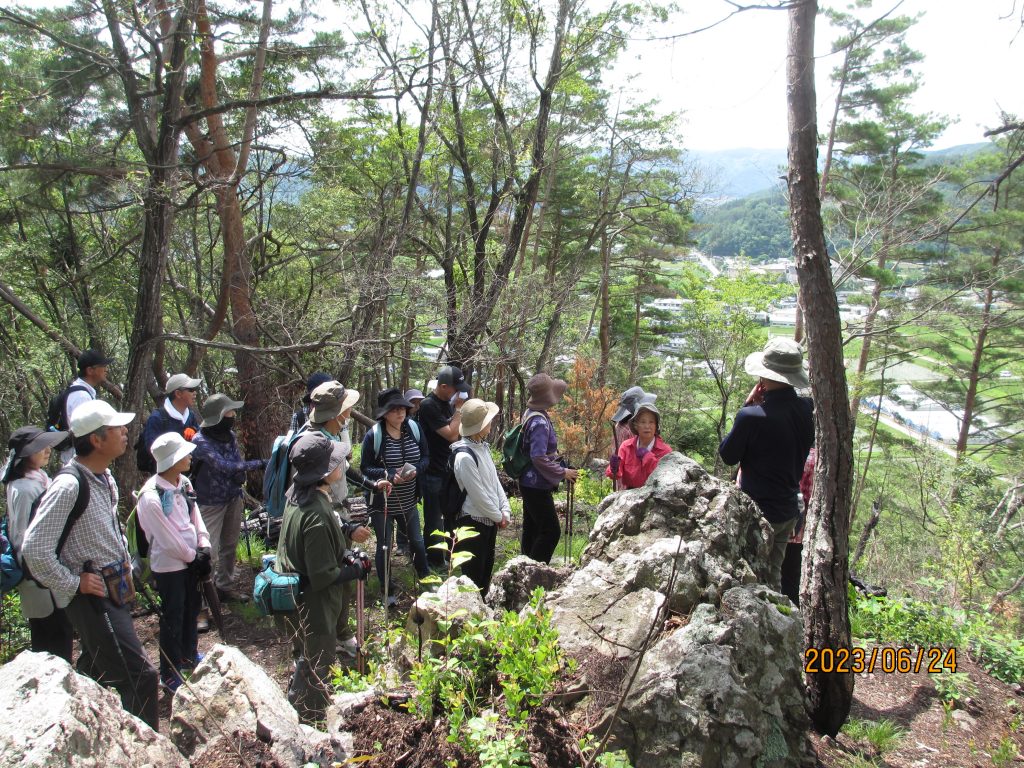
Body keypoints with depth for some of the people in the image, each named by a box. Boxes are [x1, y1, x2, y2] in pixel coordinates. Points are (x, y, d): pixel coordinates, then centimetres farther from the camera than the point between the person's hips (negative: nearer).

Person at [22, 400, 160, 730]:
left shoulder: (105, 478, 6)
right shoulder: (69, 485, -22)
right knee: (139, 677, -9)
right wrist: (73, 584, -16)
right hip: (92, 595, -9)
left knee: (96, 672, 23)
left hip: (113, 589, 9)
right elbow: (35, 549, -24)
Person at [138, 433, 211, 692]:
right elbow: (168, 540, -21)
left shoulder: (184, 482, -3)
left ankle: (189, 656, 45)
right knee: (173, 619, 8)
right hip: (169, 566, -7)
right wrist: (194, 557, -10)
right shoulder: (151, 497, -26)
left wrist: (204, 547, -7)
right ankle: (170, 674, 26)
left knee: (191, 610, 23)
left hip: (191, 560, 7)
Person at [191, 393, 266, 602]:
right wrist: (259, 464, -27)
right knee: (210, 551, -6)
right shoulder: (201, 441, -19)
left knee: (229, 546, 14)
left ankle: (225, 585, 27)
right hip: (211, 504, -6)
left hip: (233, 499, 6)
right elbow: (226, 467, -27)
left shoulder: (230, 434, 1)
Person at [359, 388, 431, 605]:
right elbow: (365, 468, -13)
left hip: (408, 501, 4)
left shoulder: (414, 430, -5)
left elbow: (425, 457, 3)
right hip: (381, 503, -4)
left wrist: (415, 469, -18)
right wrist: (389, 475, -27)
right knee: (384, 547, 10)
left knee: (418, 542, 17)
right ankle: (387, 591, 29)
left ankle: (426, 580, 41)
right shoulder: (373, 435, -17)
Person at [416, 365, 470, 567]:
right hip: (434, 473, -8)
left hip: (450, 469, 8)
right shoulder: (429, 405, -19)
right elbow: (451, 434, -22)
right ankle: (434, 562, 17)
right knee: (434, 519, 4)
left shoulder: (449, 402, 7)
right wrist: (459, 409, -16)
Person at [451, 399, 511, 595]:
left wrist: (505, 510, 2)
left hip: (490, 519, 8)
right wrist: (499, 516, -9)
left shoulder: (483, 446, 5)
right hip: (473, 521, -8)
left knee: (487, 567, 18)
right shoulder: (465, 456, -23)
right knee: (473, 572, 5)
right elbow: (478, 494, -20)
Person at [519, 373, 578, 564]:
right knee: (551, 531, -4)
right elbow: (539, 458, -28)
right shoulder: (539, 421, -23)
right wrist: (563, 473, -17)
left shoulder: (531, 413, 7)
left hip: (531, 484, 10)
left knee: (531, 530, 16)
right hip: (537, 486, -10)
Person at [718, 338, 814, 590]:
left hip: (757, 513, -7)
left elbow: (727, 455, -11)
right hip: (789, 512, 7)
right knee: (773, 577, 23)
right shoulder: (807, 409, -8)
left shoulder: (752, 416, -28)